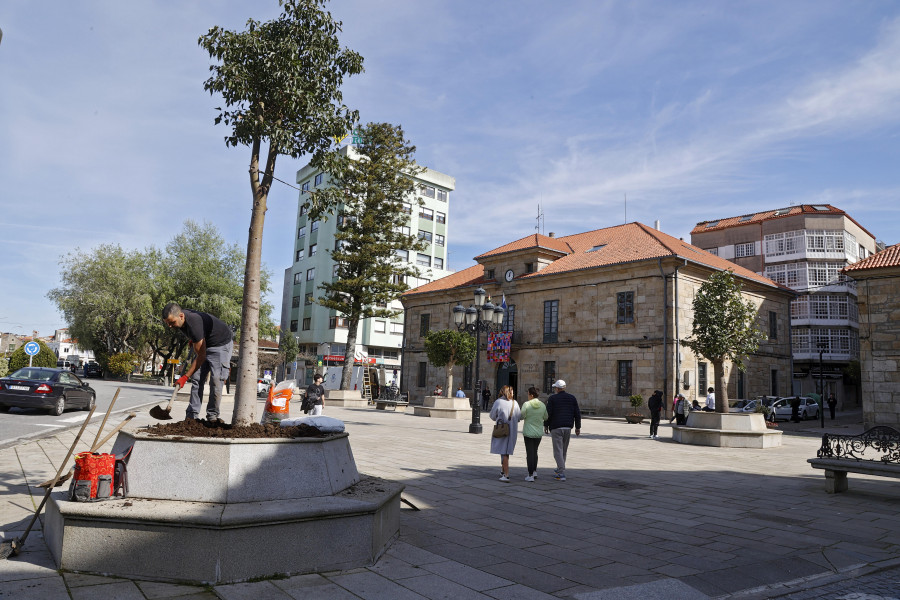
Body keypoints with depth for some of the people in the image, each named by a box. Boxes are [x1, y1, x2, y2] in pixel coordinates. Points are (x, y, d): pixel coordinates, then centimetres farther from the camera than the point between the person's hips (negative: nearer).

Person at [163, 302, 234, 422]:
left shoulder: (194, 323, -37)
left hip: (221, 344, -9)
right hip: (204, 343, 9)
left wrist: (185, 377, -27)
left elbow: (201, 356, -31)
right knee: (196, 380, -1)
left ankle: (212, 416, -8)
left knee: (216, 380, -16)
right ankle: (192, 416, -1)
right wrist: (192, 341, 20)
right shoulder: (180, 318, -12)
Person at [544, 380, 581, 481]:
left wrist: (546, 425, 5)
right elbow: (577, 413, 6)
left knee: (558, 451, -4)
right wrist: (578, 427, 13)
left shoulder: (552, 398, -5)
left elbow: (548, 414, -8)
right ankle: (559, 469, 33)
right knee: (564, 450, 19)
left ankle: (562, 474, -11)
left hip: (556, 427, -5)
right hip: (568, 427, 5)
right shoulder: (572, 398, 6)